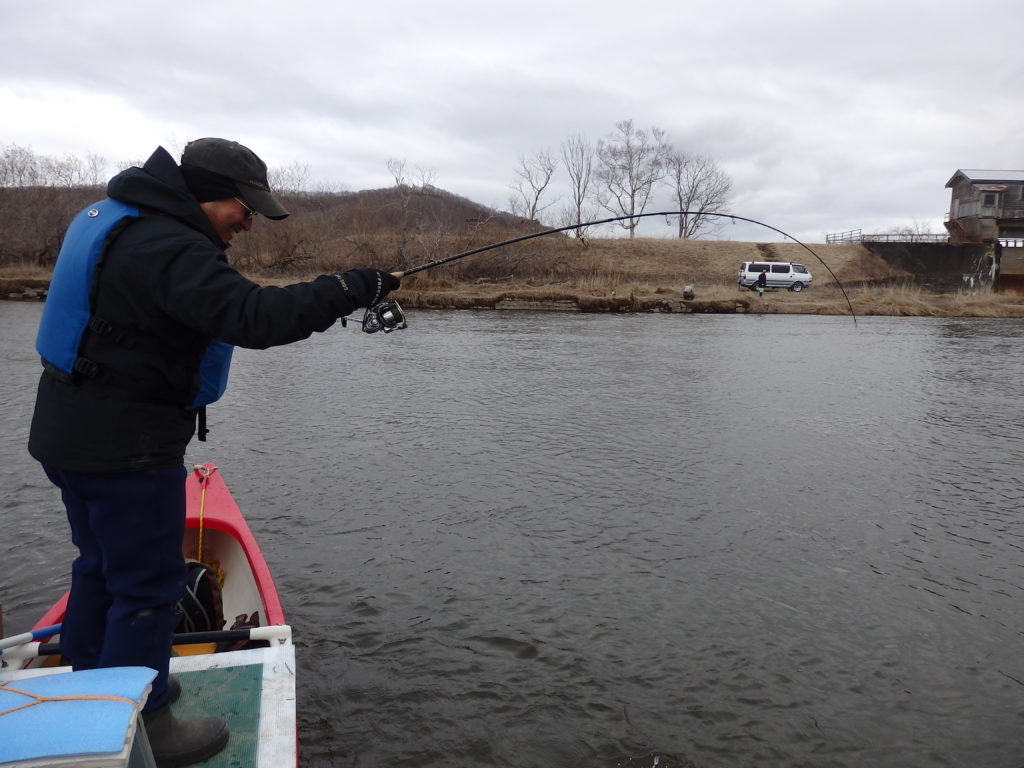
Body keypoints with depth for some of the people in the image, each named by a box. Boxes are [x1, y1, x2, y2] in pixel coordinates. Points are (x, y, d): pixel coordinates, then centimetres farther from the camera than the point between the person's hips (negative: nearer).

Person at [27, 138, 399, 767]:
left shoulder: (116, 218, 11)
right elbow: (252, 317, -34)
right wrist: (350, 290, -28)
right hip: (124, 447, -10)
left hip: (73, 432, 11)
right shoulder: (168, 248, -23)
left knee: (103, 562, 22)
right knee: (148, 580, 1)